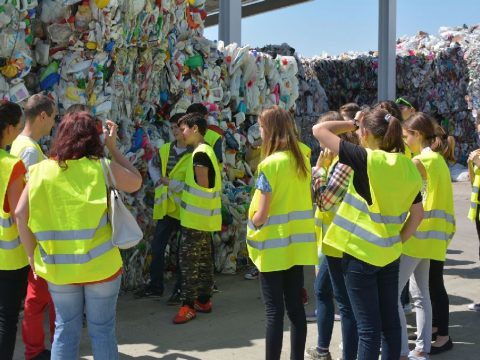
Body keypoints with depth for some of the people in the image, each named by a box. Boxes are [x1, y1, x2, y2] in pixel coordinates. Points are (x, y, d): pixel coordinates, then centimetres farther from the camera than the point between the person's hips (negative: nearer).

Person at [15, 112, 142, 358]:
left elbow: (20, 214, -6)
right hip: (100, 265, -2)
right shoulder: (102, 168, -9)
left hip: (58, 267, 2)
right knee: (102, 329, 9)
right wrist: (113, 147, 10)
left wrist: (32, 254, 3)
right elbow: (136, 183, 7)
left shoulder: (41, 170, -3)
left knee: (65, 329, 15)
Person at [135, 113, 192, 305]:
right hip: (165, 207, 6)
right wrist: (159, 181, 8)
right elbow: (153, 166, 25)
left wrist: (172, 183, -20)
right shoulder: (165, 149, 6)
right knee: (157, 247, 12)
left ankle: (180, 290, 18)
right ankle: (155, 286, 27)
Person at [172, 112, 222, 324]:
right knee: (203, 259, 14)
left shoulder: (199, 154, -16)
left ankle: (188, 305, -4)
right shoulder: (207, 151, 15)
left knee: (188, 260, -7)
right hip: (204, 217, 10)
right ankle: (204, 300, 21)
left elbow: (202, 187, -18)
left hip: (195, 217, -10)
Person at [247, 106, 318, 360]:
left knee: (274, 311, 0)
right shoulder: (302, 161, 4)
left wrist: (250, 225, 2)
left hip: (274, 247, -6)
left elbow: (261, 215, -17)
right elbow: (302, 200, 10)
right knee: (295, 307, 12)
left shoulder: (269, 164, -15)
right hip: (297, 244, 6)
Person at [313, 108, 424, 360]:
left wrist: (352, 124, 2)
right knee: (390, 321, 15)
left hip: (361, 252, -6)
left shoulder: (366, 159, -16)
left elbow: (319, 130, -11)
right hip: (390, 253, 6)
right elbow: (417, 213, 8)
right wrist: (398, 239, 14)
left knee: (368, 327, -1)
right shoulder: (408, 166, 2)